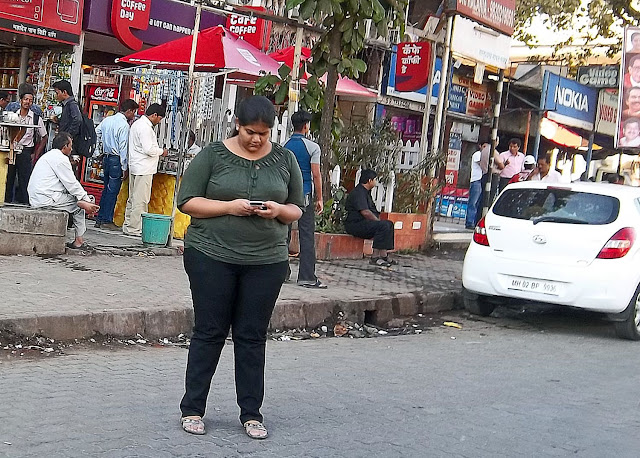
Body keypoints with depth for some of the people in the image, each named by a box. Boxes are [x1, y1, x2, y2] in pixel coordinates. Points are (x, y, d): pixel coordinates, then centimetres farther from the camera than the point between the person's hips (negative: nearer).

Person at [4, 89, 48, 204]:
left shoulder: (36, 119, 1)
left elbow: (44, 138, 9)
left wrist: (36, 155, 3)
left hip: (25, 154, -2)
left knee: (24, 182, -2)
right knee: (8, 180, 3)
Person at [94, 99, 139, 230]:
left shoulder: (107, 120, 8)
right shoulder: (124, 125, -14)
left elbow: (96, 134, 15)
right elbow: (123, 147, -15)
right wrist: (124, 168, -12)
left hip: (106, 158, 8)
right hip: (116, 160, -8)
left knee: (106, 189, 15)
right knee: (113, 191, -2)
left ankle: (99, 219, 17)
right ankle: (107, 220, 1)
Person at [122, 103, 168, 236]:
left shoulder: (137, 124, 16)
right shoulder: (145, 127, -17)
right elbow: (148, 149, -21)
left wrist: (158, 150, 15)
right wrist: (161, 151, -6)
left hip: (135, 168, 11)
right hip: (144, 169, -11)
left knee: (133, 198, 15)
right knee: (141, 200, -5)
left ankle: (128, 225, 20)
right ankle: (134, 228, -3)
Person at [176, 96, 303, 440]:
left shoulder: (285, 160, 7)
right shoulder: (213, 155, -1)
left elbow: (297, 209, 12)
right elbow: (187, 201, -3)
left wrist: (279, 210, -11)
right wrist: (229, 207, -16)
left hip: (266, 261, 2)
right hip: (212, 256, -2)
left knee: (252, 337, 7)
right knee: (209, 333, 4)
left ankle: (251, 413, 16)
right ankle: (192, 409, 16)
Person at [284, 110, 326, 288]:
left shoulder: (284, 147, 8)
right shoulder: (312, 147, -5)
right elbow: (316, 175, -7)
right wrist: (319, 198, -1)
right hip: (304, 195, -5)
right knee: (307, 236, -3)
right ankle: (307, 277, -4)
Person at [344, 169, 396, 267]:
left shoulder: (366, 192, 20)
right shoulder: (358, 192, -15)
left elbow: (372, 210, 24)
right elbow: (365, 212, -23)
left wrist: (378, 219, 7)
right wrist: (378, 221, -14)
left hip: (363, 223, 11)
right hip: (355, 224, -11)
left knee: (389, 224, 8)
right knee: (383, 226, -25)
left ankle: (384, 255, -2)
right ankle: (375, 257, -24)